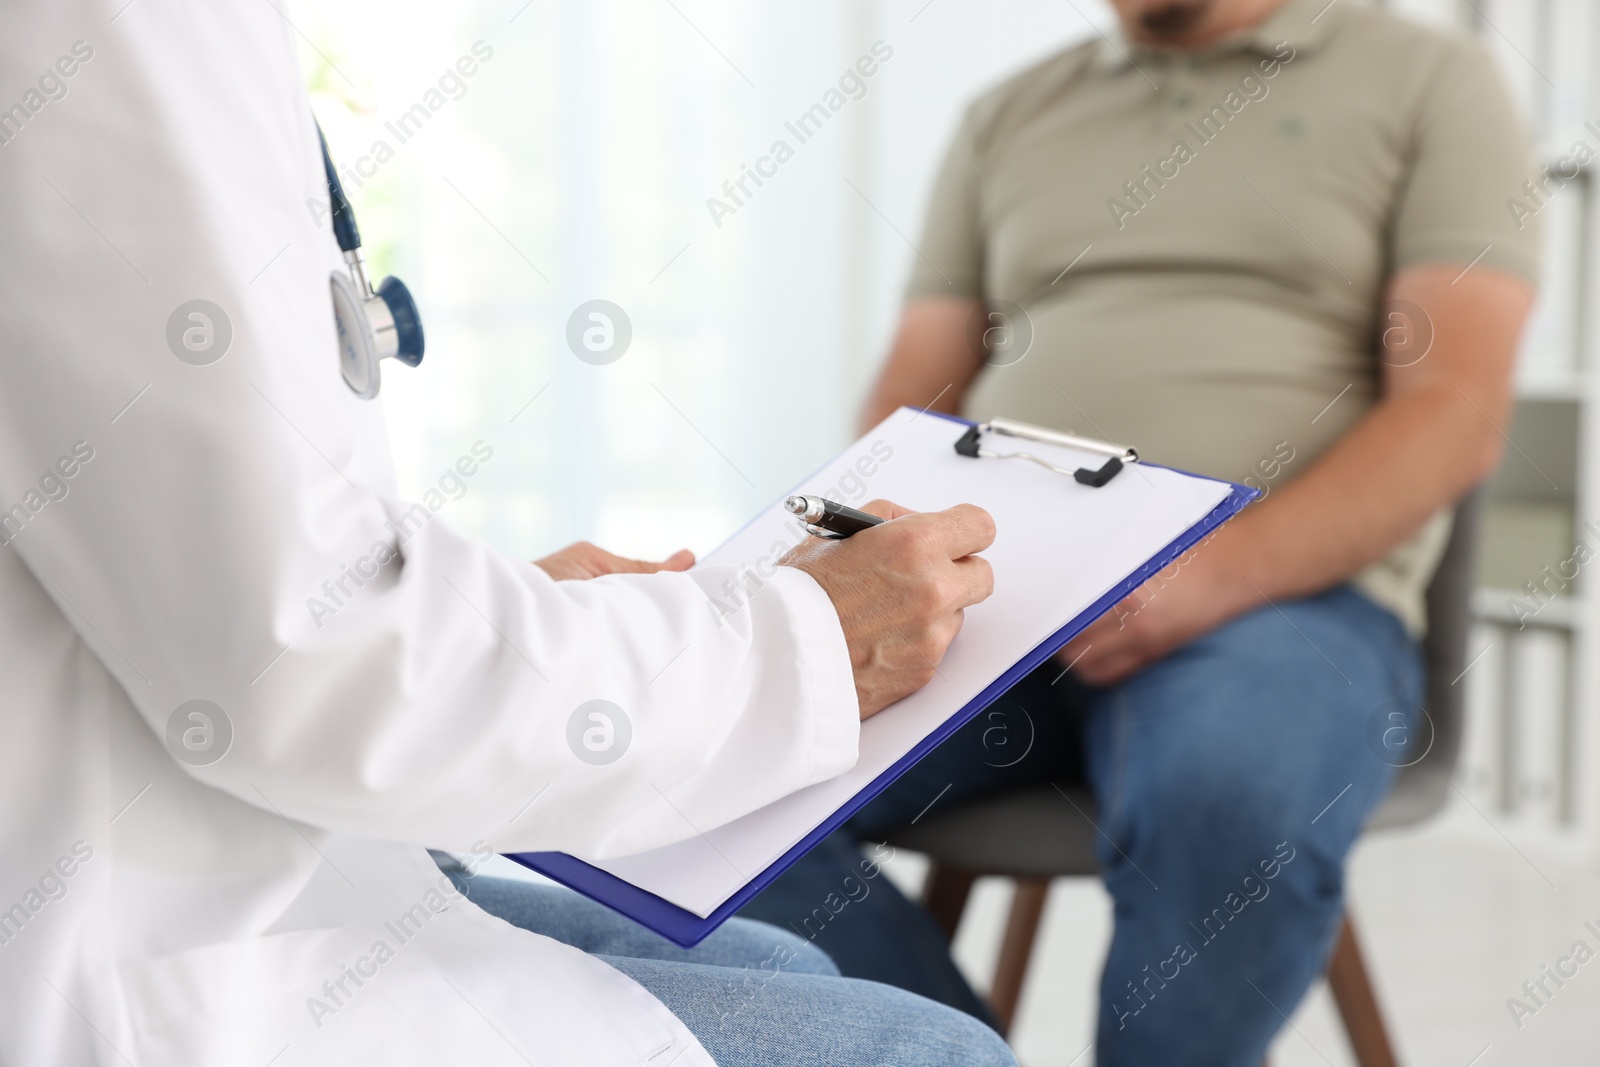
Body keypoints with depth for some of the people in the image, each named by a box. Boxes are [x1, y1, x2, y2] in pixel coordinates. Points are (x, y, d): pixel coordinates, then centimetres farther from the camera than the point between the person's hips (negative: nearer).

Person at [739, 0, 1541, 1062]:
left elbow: (1456, 415, -3)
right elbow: (909, 401, 19)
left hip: (1285, 588, -4)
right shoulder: (1008, 116, 22)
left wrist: (1211, 576, -18)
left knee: (1227, 806, -37)